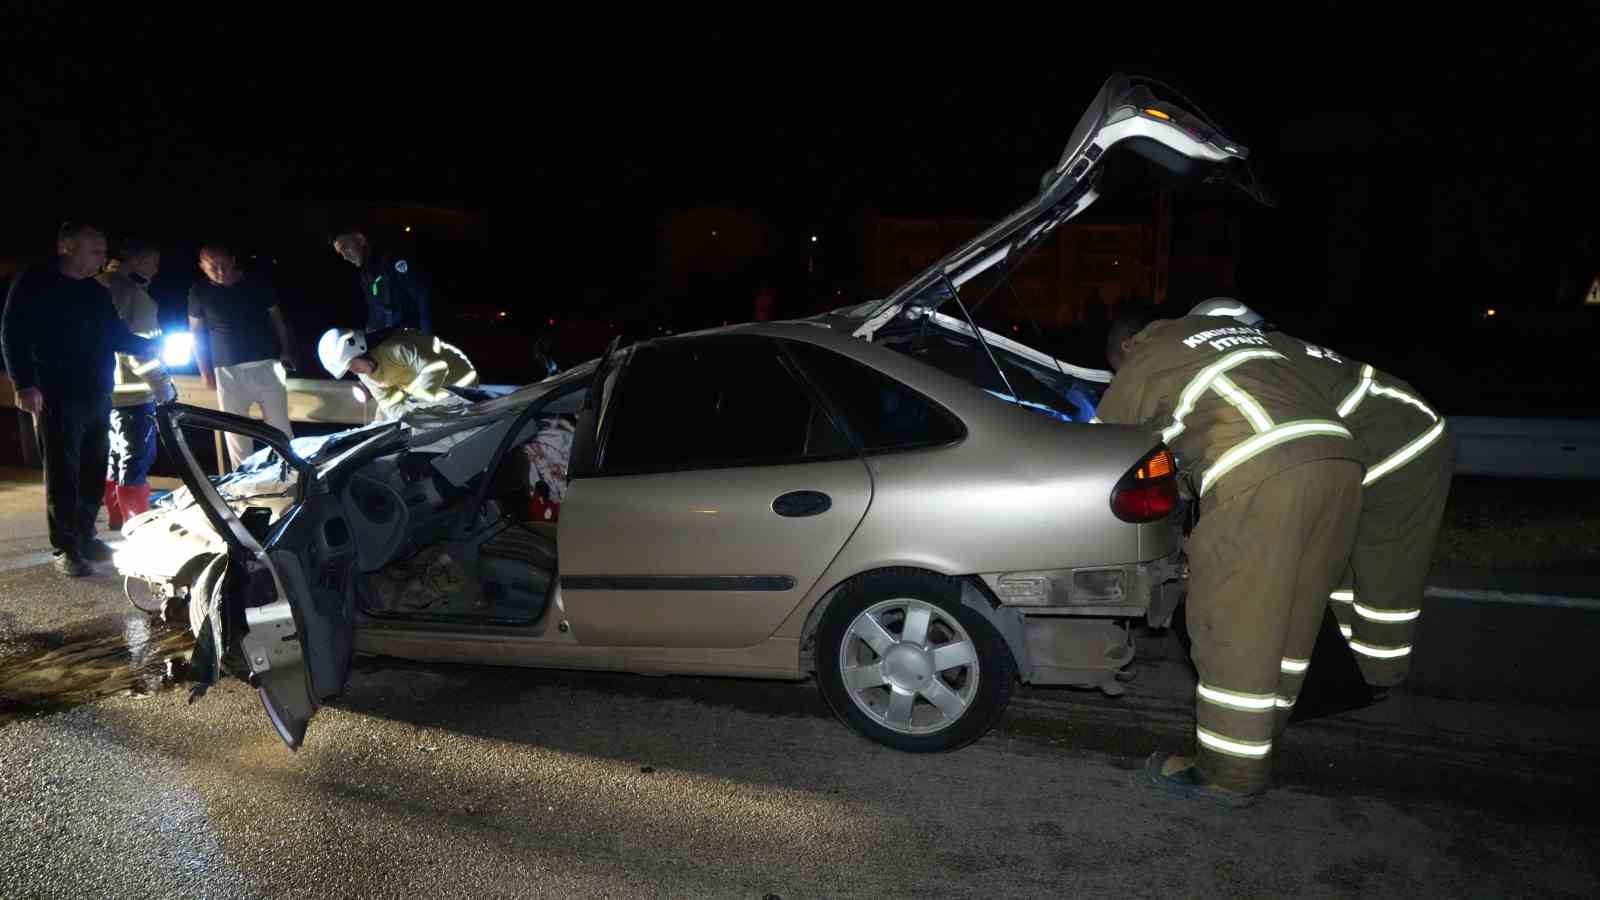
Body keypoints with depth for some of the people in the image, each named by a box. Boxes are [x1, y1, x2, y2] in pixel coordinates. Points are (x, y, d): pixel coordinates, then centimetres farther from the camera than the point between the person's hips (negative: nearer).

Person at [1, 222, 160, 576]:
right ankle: (65, 548, 1)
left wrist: (153, 346, 5)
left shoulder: (98, 293, 16)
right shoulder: (34, 284, -3)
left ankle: (85, 537, 21)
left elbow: (117, 336, 21)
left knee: (93, 471, 10)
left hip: (97, 395, 7)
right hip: (56, 396, -6)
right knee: (63, 473, -5)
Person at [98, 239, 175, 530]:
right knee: (135, 463, -5)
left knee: (114, 460, 17)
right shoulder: (136, 296, -15)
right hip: (132, 395, -9)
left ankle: (117, 522, 27)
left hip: (106, 392, 9)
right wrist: (165, 388, -16)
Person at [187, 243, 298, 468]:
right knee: (235, 430, 5)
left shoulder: (257, 282, -1)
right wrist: (205, 371, 5)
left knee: (280, 426, 3)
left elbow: (276, 318, 9)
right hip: (227, 371, 1)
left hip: (266, 364, 0)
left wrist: (286, 352, 5)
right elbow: (196, 331, 8)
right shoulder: (199, 291, 0)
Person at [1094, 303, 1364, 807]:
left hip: (1261, 475, -8)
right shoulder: (1227, 329, 33)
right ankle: (1258, 733, 30)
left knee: (1232, 626, 1)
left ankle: (1230, 773, 9)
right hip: (1338, 455, 8)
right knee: (1289, 616, 17)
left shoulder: (1140, 365, 14)